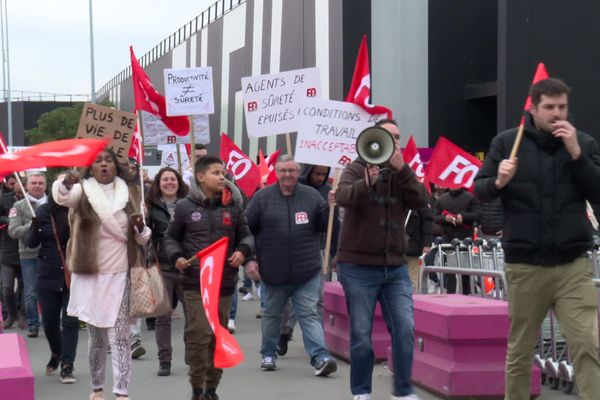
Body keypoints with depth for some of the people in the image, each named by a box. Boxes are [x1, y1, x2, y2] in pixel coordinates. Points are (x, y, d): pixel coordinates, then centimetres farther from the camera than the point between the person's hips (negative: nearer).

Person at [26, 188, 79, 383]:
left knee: (71, 321, -5)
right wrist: (35, 230, -20)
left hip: (74, 276, -2)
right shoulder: (43, 212, -3)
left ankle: (67, 365, 2)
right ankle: (56, 354, 38)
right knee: (49, 321, 11)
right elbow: (31, 243, 1)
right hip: (48, 276, 2)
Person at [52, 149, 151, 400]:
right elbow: (62, 196, -24)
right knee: (97, 337, 11)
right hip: (90, 274, 0)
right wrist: (65, 183, -47)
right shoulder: (82, 191, 0)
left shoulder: (130, 193, 7)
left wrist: (140, 227, -11)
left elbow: (143, 238, 12)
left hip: (121, 275, 0)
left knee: (120, 337, -7)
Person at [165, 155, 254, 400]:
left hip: (224, 282, 3)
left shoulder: (233, 206, 6)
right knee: (199, 335, -10)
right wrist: (176, 256, -6)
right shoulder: (185, 207, 1)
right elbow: (171, 237, 12)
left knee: (219, 337, 9)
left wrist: (242, 251, -6)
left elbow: (245, 235, 14)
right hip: (195, 282, -3)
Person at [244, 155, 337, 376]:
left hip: (307, 272, -1)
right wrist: (249, 259, -4)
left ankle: (320, 358, -13)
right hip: (272, 272, 1)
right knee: (271, 314, 16)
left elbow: (325, 226, 4)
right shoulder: (262, 197, 1)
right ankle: (269, 354, 31)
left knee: (309, 315, -5)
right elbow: (246, 230, 3)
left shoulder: (311, 196, 4)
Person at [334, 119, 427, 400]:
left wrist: (402, 169, -20)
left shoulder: (403, 173, 10)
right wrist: (366, 183, -41)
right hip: (358, 266, -3)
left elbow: (420, 200, -8)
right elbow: (342, 196, -22)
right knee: (361, 335, 2)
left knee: (405, 329, -5)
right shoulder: (357, 168, -2)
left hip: (395, 268, 3)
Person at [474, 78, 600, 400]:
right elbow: (479, 191, 4)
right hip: (524, 265, 0)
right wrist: (499, 181, -18)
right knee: (519, 350, 10)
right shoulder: (507, 142, 2)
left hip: (573, 265, 0)